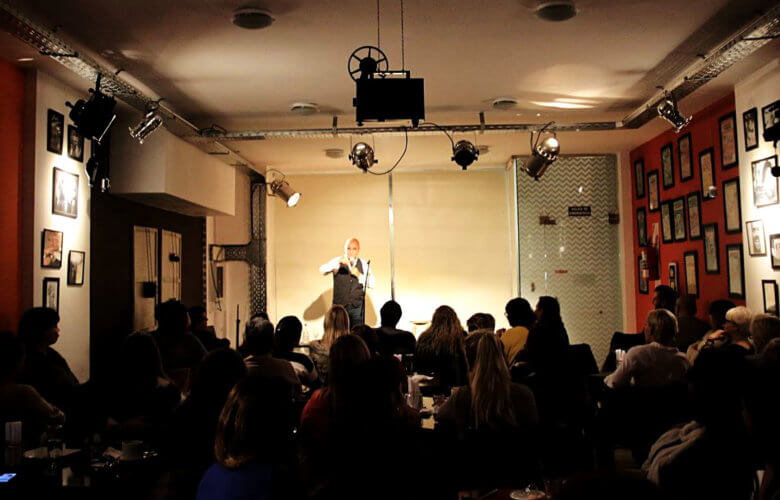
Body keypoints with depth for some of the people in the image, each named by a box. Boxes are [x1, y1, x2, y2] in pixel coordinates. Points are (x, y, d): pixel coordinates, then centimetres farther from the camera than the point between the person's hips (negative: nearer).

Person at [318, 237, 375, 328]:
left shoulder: (364, 264, 9)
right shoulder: (337, 261, 2)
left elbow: (372, 284, 4)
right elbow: (322, 270, -15)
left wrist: (359, 275, -12)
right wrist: (338, 262, -30)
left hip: (357, 307, 1)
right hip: (340, 306, -1)